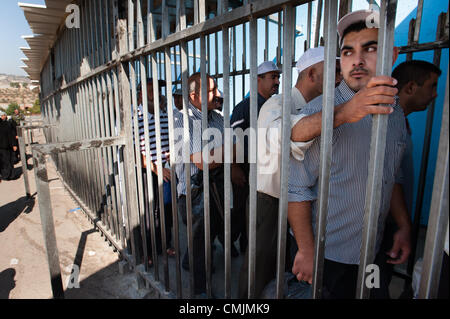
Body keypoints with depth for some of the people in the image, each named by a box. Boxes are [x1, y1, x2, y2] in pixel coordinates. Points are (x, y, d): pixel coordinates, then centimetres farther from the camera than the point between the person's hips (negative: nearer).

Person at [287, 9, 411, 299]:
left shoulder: (396, 112, 2)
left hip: (373, 252, 6)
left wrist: (404, 227, 7)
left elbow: (393, 177, 13)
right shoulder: (320, 111, -19)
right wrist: (306, 251, -16)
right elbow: (298, 188, -20)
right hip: (329, 256, -6)